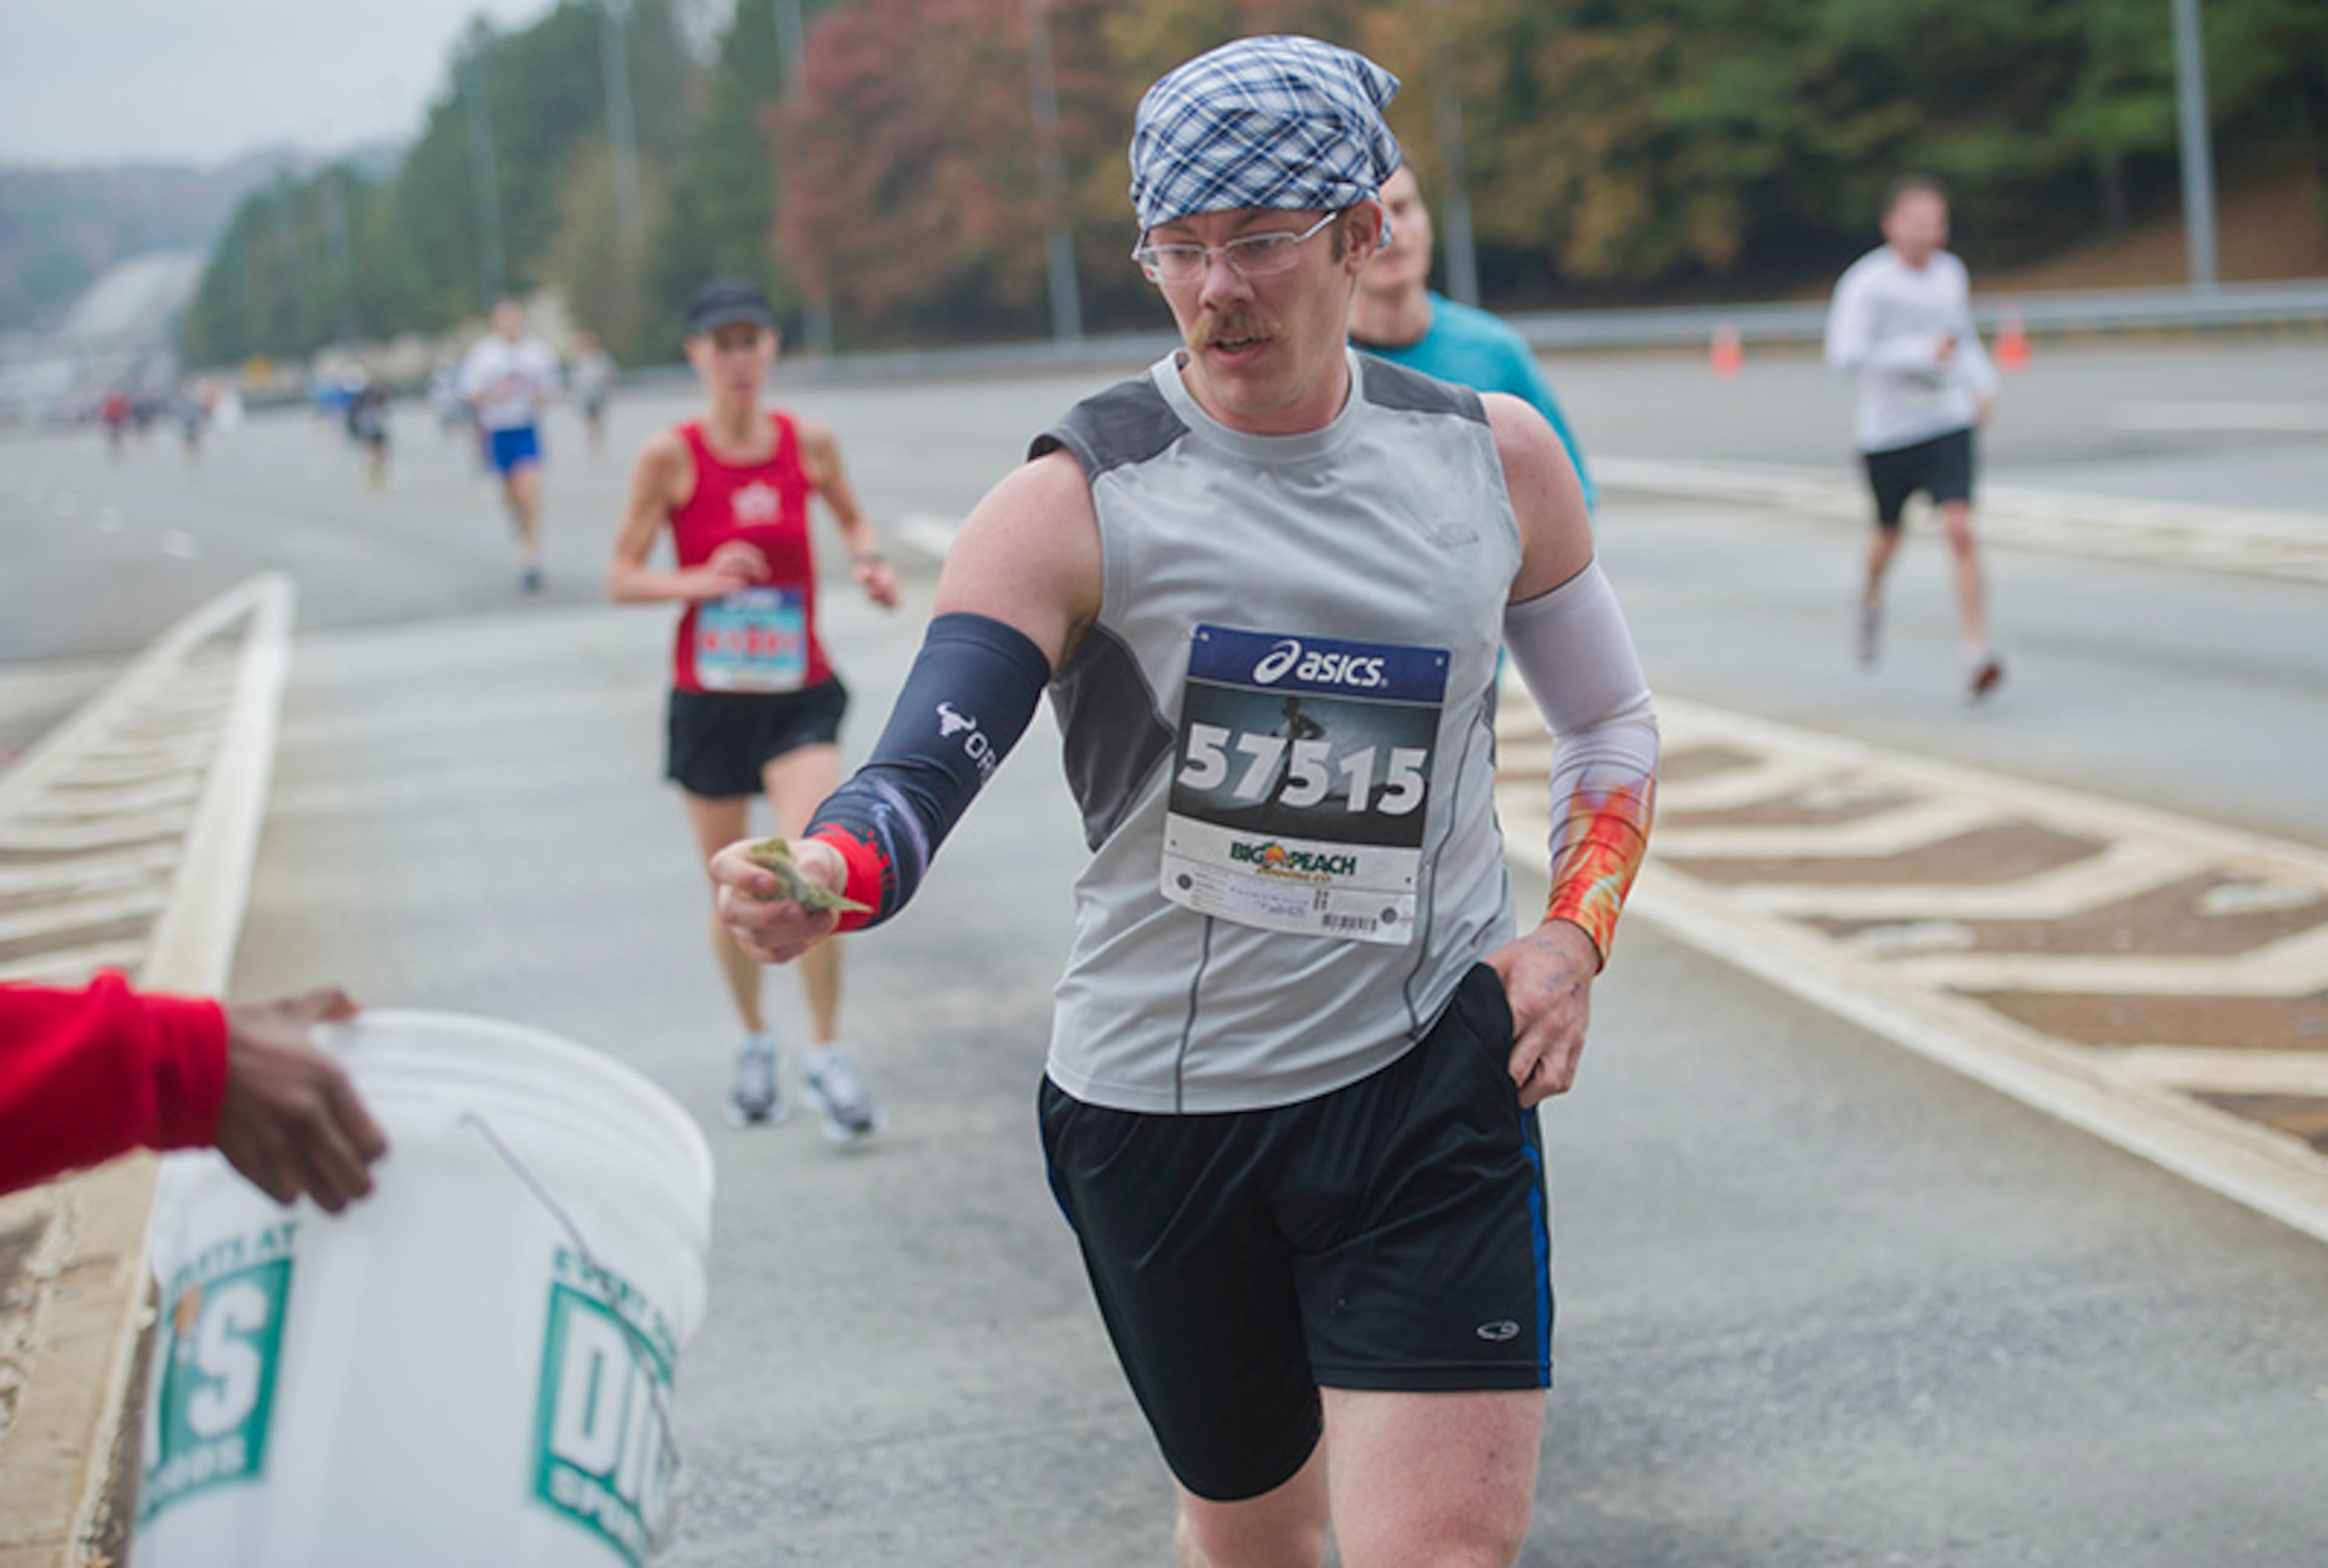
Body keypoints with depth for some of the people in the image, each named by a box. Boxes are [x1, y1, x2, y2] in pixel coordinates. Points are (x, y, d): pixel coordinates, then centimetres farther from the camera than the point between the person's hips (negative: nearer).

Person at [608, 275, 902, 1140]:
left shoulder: (808, 443, -2)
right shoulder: (670, 458, -8)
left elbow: (852, 519, 18)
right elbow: (621, 578, -5)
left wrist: (869, 561, -3)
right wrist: (701, 582, -22)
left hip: (799, 693, 0)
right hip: (709, 700, 0)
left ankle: (824, 1054, -1)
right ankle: (754, 1040, 35)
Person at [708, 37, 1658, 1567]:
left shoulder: (1493, 457, 1)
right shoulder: (1073, 504, -10)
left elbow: (1615, 723, 15)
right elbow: (927, 764, -21)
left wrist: (1575, 931, -1)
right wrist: (824, 876, -43)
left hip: (1430, 1077, 1)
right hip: (1154, 1100, 0)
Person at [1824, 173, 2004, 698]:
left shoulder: (1951, 273, 4)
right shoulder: (1867, 283, -14)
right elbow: (1845, 353, -23)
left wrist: (1983, 382, 10)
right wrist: (1921, 354, -27)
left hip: (1948, 424, 2)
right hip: (1887, 431, -2)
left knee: (1960, 530, -15)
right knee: (1889, 533, 16)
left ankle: (1977, 652, -18)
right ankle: (1871, 595, 52)